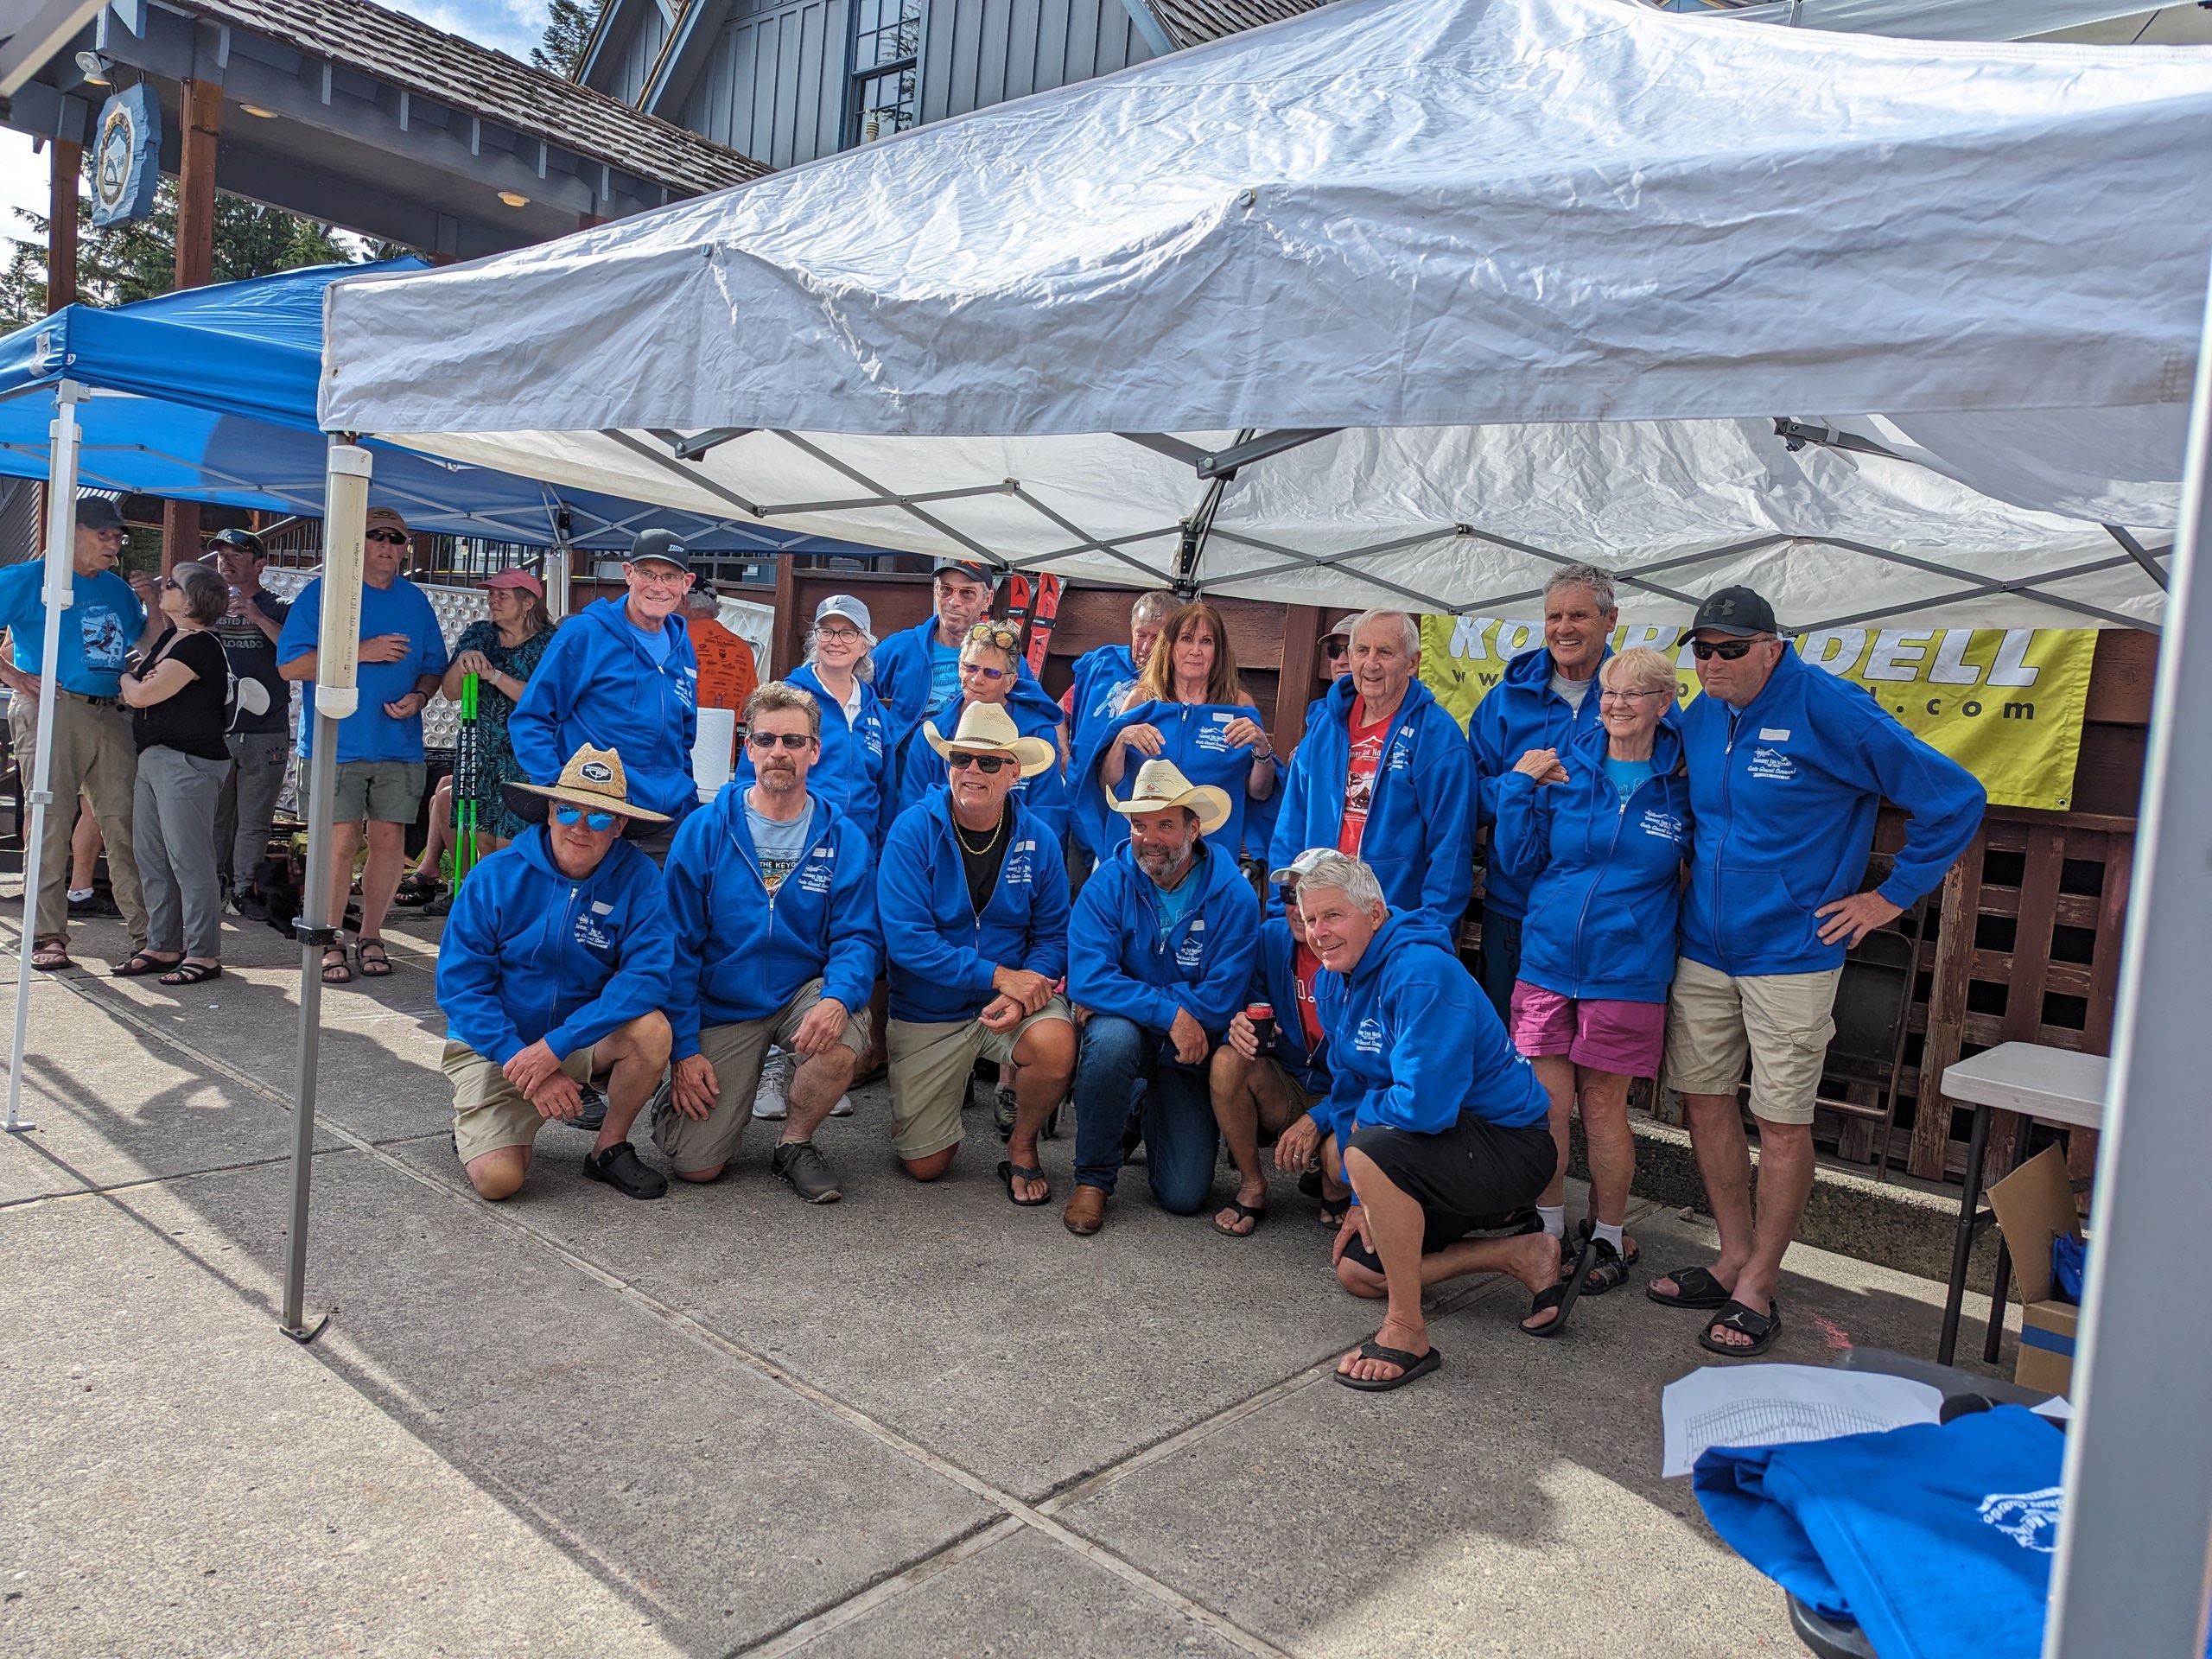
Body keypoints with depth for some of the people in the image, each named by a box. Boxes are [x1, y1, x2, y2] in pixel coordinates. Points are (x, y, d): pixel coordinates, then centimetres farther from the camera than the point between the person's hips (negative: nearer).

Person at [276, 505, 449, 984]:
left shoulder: (415, 601, 14)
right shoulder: (323, 592, 1)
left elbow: (433, 666, 17)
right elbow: (290, 665, -6)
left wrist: (419, 696, -5)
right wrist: (360, 652, -14)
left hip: (400, 745, 4)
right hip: (336, 743, -4)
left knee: (390, 841, 4)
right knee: (341, 842, -6)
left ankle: (370, 937, 18)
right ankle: (328, 942, 8)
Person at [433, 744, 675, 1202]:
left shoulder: (637, 878, -13)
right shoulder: (495, 877, -12)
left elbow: (649, 974, -23)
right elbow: (460, 984, -11)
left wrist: (556, 1046, -31)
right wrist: (521, 1062, -23)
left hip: (583, 1040, 1)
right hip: (493, 1044, -1)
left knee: (651, 1028, -30)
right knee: (498, 1179, -20)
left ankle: (610, 1149, -3)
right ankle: (478, 1125, 18)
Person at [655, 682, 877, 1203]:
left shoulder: (844, 838, -4)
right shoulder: (705, 831, -6)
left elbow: (856, 938, -7)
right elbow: (679, 946, -5)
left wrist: (837, 998, -30)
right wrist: (685, 1047, -10)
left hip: (803, 994, 1)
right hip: (722, 1008, 0)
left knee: (843, 1035, -34)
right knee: (695, 1165, -9)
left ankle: (795, 1143, -4)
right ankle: (682, 1093, 28)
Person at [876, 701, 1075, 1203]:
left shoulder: (1038, 840, -5)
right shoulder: (913, 831, -12)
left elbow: (1054, 936, -3)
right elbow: (906, 937, -19)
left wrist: (1021, 992, -24)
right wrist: (997, 975, -25)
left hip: (1017, 996, 1)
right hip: (928, 1012, -1)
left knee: (1055, 1044, -33)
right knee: (923, 1165, 3)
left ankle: (1022, 1146, -1)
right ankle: (954, 1081, 37)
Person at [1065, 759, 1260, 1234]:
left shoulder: (1233, 895, -14)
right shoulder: (1108, 884, -12)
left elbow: (1220, 999, -18)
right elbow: (1087, 980, -22)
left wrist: (1136, 997, -19)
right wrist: (1171, 1012, -31)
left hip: (1189, 1052, 1)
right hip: (1123, 1027, 0)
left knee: (1184, 1197, -8)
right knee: (1113, 1035, -38)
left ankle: (1154, 1111, 28)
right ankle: (1093, 1178, -15)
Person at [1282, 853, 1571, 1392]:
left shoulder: (1422, 974, -27)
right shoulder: (1337, 982, 1)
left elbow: (1425, 1105, -35)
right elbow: (1348, 1090, 8)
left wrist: (1363, 1116, -13)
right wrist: (1363, 1199, 2)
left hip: (1508, 1145, -10)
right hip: (1449, 1146, 10)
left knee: (1371, 1150, -34)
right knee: (1356, 1272, 11)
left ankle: (1407, 1333, -19)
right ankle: (1525, 1256, 15)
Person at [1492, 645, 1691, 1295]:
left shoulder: (1682, 785, 0)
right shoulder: (1563, 768, 2)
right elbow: (1516, 862, 2)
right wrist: (1519, 786, -7)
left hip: (1626, 972, -1)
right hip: (1546, 964, 1)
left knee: (1603, 1107, 8)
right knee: (1546, 1105, 4)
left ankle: (1609, 1239, 27)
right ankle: (1547, 1229, 24)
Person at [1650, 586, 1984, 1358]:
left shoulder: (1831, 710, -14)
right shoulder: (1700, 717, 5)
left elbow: (1955, 798, -11)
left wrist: (1890, 897, -8)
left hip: (1789, 954, -6)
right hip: (1703, 946, 6)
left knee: (1781, 1121, 1)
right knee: (1705, 1097, 11)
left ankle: (1757, 1290, 14)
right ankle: (1735, 1258, 27)